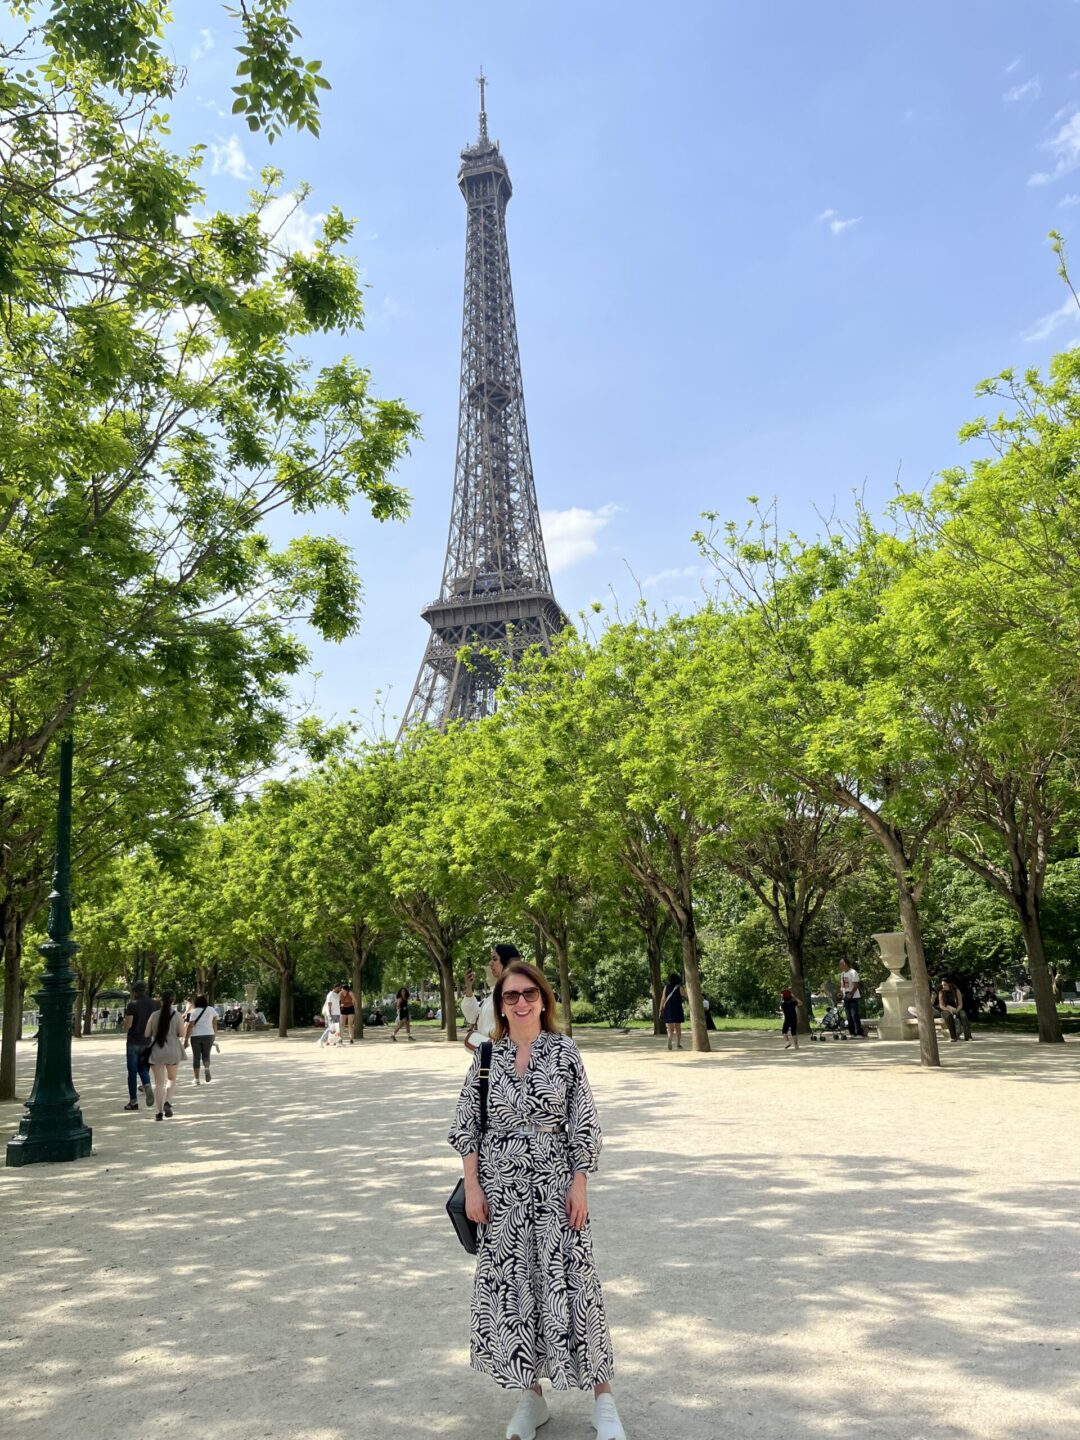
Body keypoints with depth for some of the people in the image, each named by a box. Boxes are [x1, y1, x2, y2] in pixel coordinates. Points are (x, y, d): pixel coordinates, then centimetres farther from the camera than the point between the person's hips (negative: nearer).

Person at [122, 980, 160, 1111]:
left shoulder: (132, 1005, -11)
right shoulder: (155, 1004, 2)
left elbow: (127, 1026, -16)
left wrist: (125, 1015, 1)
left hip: (134, 1042, -4)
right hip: (148, 1042, 4)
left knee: (132, 1072, 6)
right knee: (143, 1068, 17)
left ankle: (133, 1101, 9)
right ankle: (147, 1086, -13)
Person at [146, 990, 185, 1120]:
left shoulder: (154, 1015, -4)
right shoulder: (177, 1015, -7)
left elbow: (147, 1035, -2)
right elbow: (182, 1034, -6)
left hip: (156, 1051, 1)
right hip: (172, 1051, 0)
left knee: (159, 1082, 8)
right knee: (171, 1078, 19)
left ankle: (160, 1112, 6)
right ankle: (168, 1102, -3)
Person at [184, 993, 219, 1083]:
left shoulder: (193, 1011, -5)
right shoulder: (211, 1010, 3)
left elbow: (190, 1026, -10)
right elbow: (215, 1024, 7)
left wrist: (186, 1039, -8)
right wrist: (214, 1035, 17)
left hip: (195, 1036, -1)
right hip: (208, 1035, 1)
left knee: (196, 1056, 8)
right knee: (206, 1054, 11)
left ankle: (197, 1078, 9)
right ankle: (207, 1068, -20)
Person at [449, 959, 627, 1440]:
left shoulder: (564, 1052, -6)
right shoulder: (487, 1057, -1)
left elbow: (583, 1124, -4)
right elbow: (467, 1126, 3)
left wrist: (579, 1183, -8)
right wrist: (472, 1185, -3)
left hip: (555, 1185, -2)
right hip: (501, 1188, 2)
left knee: (570, 1283, 1)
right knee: (508, 1286, 9)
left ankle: (602, 1399, 18)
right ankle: (530, 1397, 27)